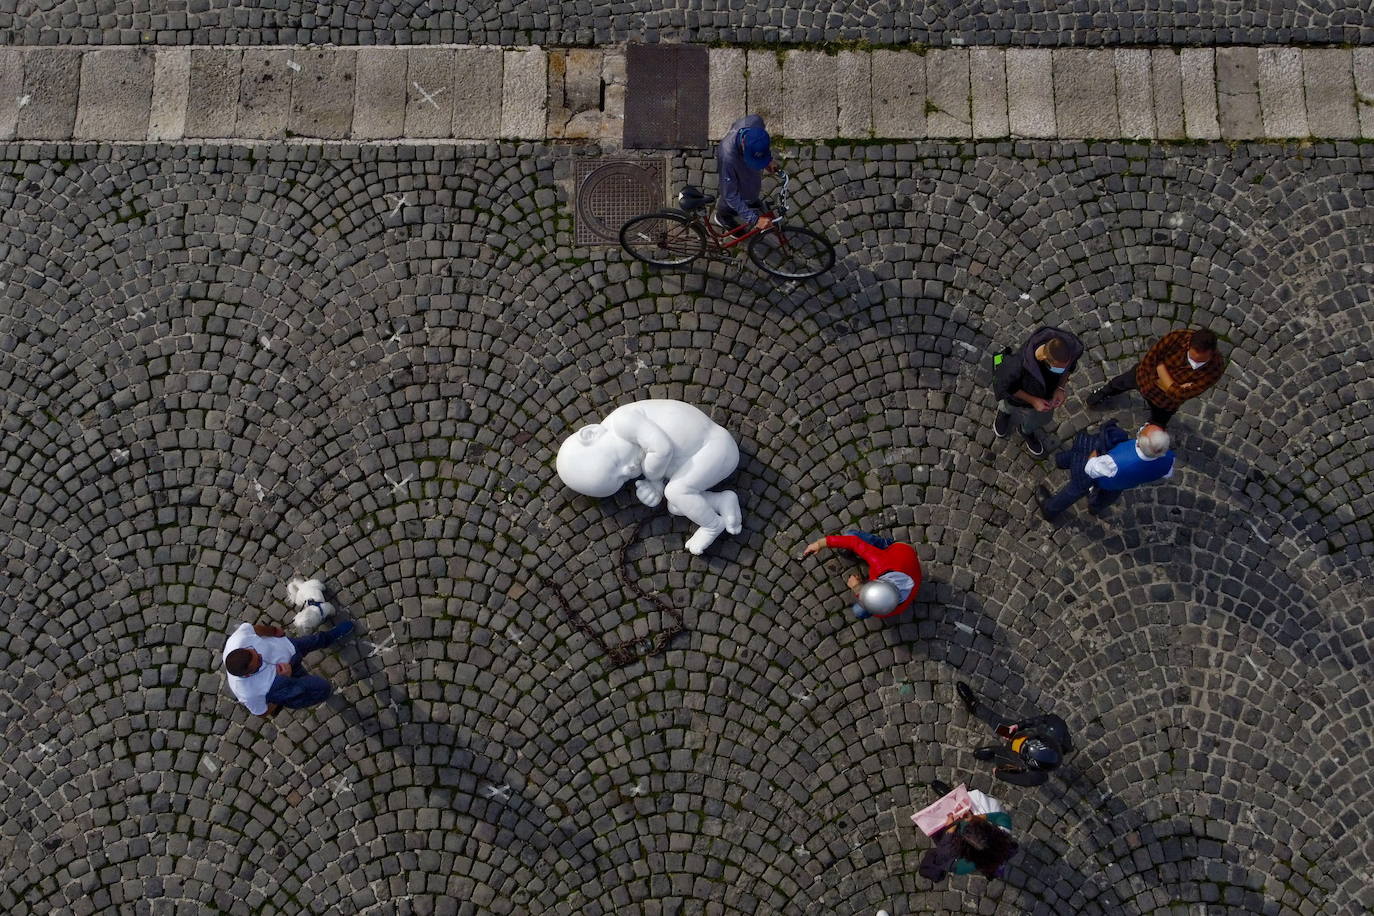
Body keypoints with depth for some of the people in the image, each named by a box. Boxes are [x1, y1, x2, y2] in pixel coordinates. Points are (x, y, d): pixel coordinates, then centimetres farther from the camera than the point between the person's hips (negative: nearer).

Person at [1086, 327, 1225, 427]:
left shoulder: (1216, 368, -39)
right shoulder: (1179, 337, -38)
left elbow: (1180, 395, -34)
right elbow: (1149, 359, -24)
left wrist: (1161, 367, -30)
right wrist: (1171, 386, -28)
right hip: (1145, 376, 1)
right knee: (1122, 382, 32)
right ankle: (1106, 391, 69)